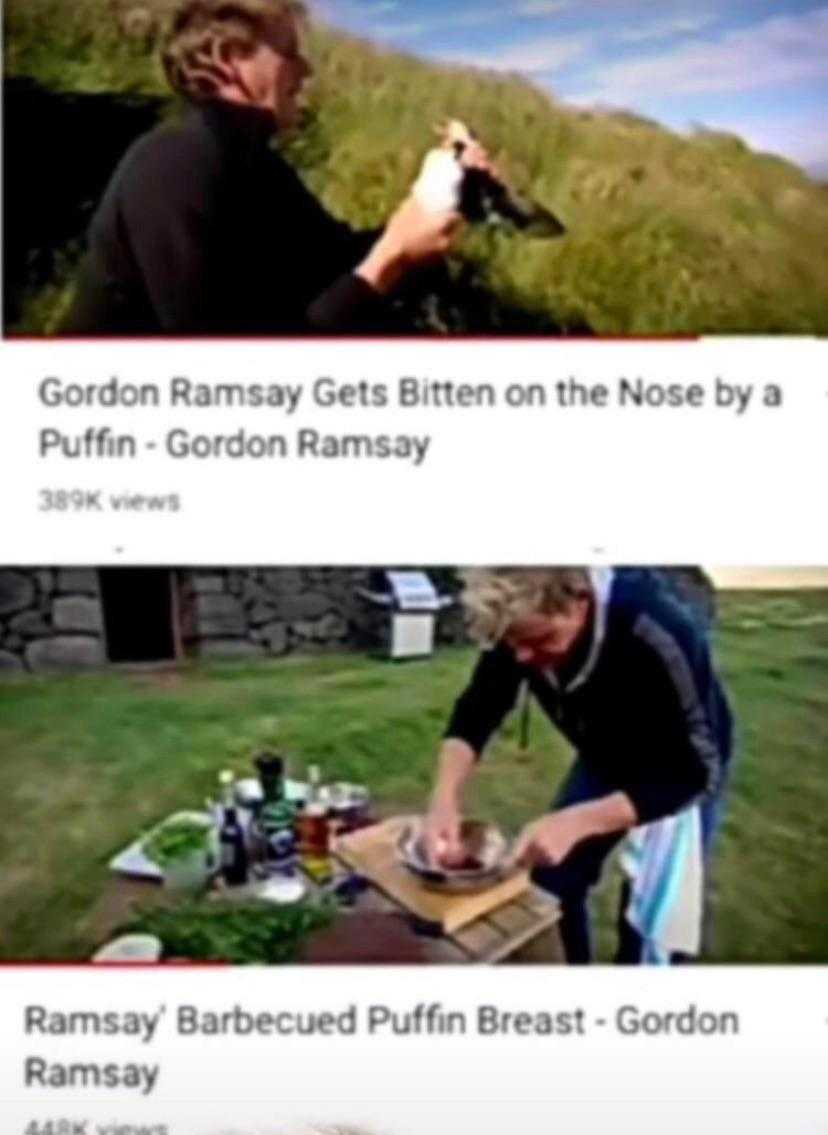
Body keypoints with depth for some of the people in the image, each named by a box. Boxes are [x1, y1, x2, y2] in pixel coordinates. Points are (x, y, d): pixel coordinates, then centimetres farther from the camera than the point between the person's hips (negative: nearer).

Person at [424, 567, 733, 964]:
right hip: (605, 761, 5)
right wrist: (445, 798, -29)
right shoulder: (521, 623, -24)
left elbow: (693, 775, -33)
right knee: (552, 883, 8)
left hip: (684, 769, -5)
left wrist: (575, 823, -42)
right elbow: (475, 713, -11)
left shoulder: (657, 637, -39)